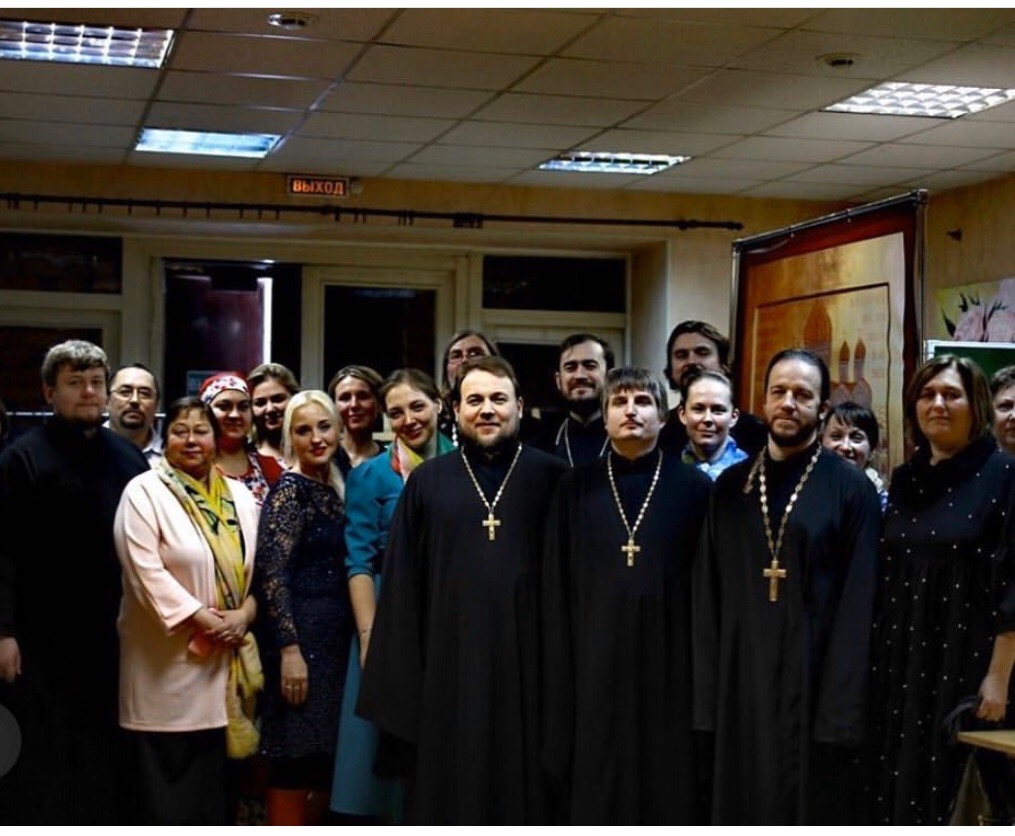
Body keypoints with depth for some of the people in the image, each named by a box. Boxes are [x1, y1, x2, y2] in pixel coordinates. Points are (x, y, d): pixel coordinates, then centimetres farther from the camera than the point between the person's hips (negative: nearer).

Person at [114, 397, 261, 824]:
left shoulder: (240, 496, 11)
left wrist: (244, 614, -8)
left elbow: (258, 566, 10)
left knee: (214, 773, 10)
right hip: (167, 657, -5)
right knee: (166, 774, 0)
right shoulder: (144, 492, -6)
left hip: (227, 656, 5)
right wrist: (203, 620, -17)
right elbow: (146, 570, -15)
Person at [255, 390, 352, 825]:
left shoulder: (333, 490, 14)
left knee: (324, 765, 12)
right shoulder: (289, 489, -9)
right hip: (300, 635, -8)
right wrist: (290, 649, -20)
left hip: (333, 639, 8)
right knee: (293, 770, -5)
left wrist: (348, 636, 14)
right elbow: (271, 573, -16)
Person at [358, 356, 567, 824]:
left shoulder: (552, 480, 4)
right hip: (448, 670, 1)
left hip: (527, 666, -1)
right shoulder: (426, 483, 7)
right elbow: (401, 586, 6)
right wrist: (396, 685, 1)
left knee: (523, 793, 6)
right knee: (448, 796, 6)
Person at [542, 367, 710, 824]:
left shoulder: (693, 488, 3)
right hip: (595, 659, 1)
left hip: (669, 658, -1)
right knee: (595, 790, 6)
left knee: (667, 784, 4)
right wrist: (558, 675, 2)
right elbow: (557, 589, 6)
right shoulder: (576, 488, 6)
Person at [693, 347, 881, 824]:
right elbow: (708, 597, 8)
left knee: (812, 810, 3)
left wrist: (842, 712, -12)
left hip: (816, 681, -3)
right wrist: (707, 696, 2)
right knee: (743, 807, 8)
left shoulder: (852, 489, -2)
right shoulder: (731, 486, 9)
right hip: (742, 682, 3)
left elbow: (859, 608, -6)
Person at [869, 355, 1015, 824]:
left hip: (967, 662, -5)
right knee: (897, 789, 7)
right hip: (901, 662, 5)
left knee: (960, 797, -2)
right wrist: (876, 660, 8)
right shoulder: (903, 480, 11)